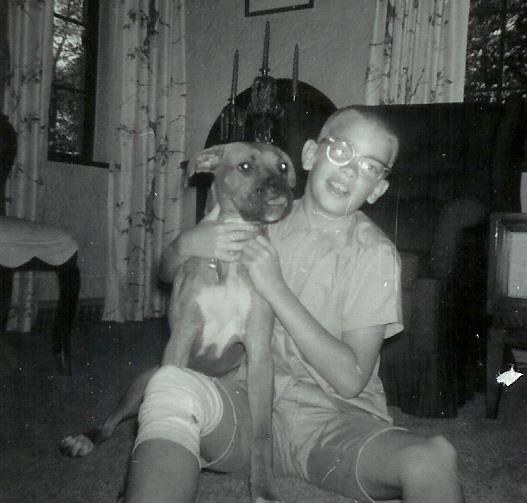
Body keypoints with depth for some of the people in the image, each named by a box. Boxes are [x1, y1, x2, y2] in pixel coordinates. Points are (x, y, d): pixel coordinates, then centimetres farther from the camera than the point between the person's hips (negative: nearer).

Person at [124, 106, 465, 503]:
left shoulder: (375, 253, -3)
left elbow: (350, 378, -11)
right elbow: (170, 273, 14)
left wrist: (276, 289, -18)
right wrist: (187, 244, -11)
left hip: (337, 418, -1)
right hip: (245, 400, 2)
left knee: (433, 459, -30)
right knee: (171, 382, -29)